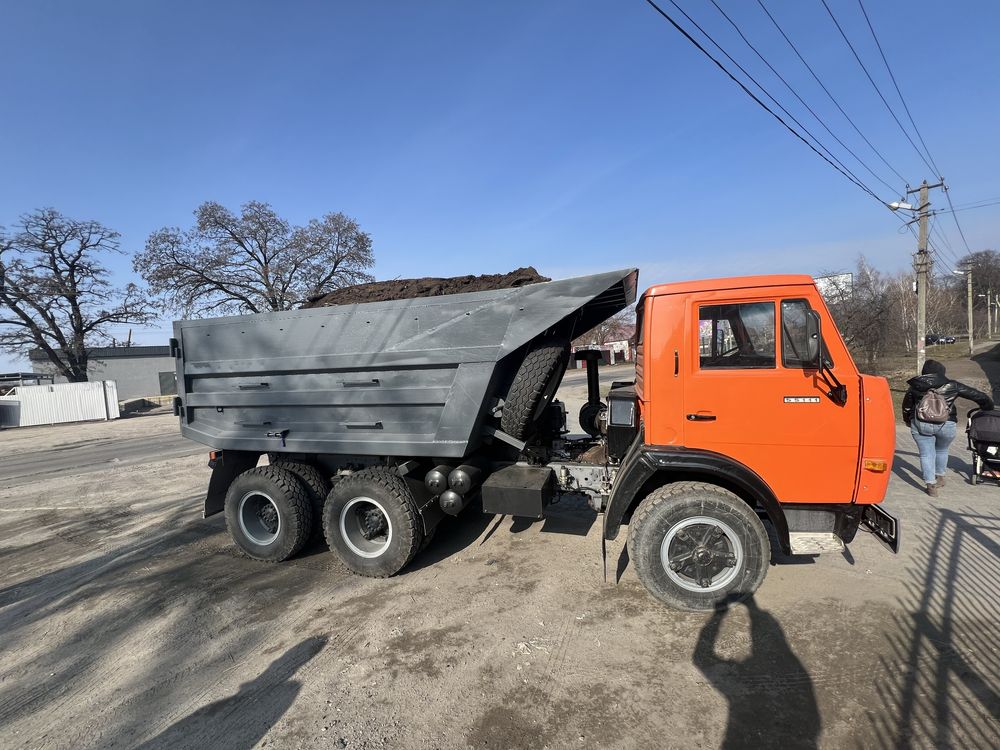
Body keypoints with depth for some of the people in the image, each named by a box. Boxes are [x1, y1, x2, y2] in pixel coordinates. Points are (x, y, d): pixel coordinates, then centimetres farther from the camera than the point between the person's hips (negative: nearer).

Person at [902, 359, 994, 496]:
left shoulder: (915, 386, 5)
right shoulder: (952, 385, 2)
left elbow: (906, 406, 14)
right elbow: (977, 395, 9)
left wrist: (907, 420, 30)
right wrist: (987, 406, 30)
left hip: (920, 424, -1)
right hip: (946, 425, 1)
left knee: (926, 454, 6)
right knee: (941, 450, 24)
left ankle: (931, 485, 1)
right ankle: (940, 477, 40)